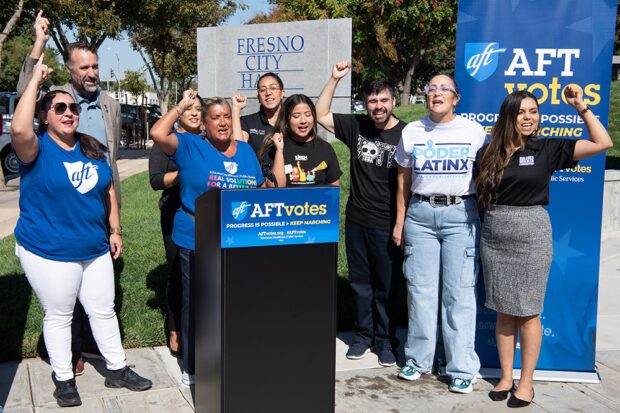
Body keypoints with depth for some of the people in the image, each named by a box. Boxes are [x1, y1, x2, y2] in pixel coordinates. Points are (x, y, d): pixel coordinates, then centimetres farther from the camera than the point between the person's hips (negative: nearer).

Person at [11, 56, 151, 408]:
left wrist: (115, 230, 11)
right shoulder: (38, 149, -12)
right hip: (48, 253, -5)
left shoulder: (94, 149, 6)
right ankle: (64, 379, 26)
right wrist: (36, 81, -28)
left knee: (104, 311, 15)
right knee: (59, 316, 9)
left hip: (95, 250, 5)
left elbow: (109, 191, 14)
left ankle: (118, 369, 30)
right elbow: (19, 129, -35)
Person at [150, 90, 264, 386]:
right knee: (195, 304, 8)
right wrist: (182, 106, -10)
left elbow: (262, 190, 16)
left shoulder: (246, 151, 10)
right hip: (197, 242, -4)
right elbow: (158, 134, -20)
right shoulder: (190, 146, -3)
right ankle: (193, 367, 22)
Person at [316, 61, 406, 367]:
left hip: (388, 225, -4)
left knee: (387, 285, 8)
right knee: (359, 281, 14)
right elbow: (320, 115, 7)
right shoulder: (356, 126, 4)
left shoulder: (405, 135, -8)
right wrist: (335, 79, -1)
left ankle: (385, 339, 23)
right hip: (356, 221, 4)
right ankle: (364, 334, 28)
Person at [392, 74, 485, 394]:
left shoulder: (474, 131, 3)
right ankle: (418, 359, 18)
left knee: (459, 292, -3)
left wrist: (487, 221, 1)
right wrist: (400, 222, 11)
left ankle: (462, 369, 6)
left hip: (461, 215, -2)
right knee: (420, 290, 4)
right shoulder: (412, 132, 9)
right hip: (420, 214, 2)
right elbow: (403, 181, 13)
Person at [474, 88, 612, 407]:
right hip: (494, 236, 3)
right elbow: (479, 193, 13)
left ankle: (526, 382, 15)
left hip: (531, 235, -2)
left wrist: (580, 106, -7)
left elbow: (603, 143, -3)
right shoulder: (489, 153, 5)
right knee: (503, 311, 9)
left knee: (528, 312, 3)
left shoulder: (547, 149, -1)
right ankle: (506, 378, 21)